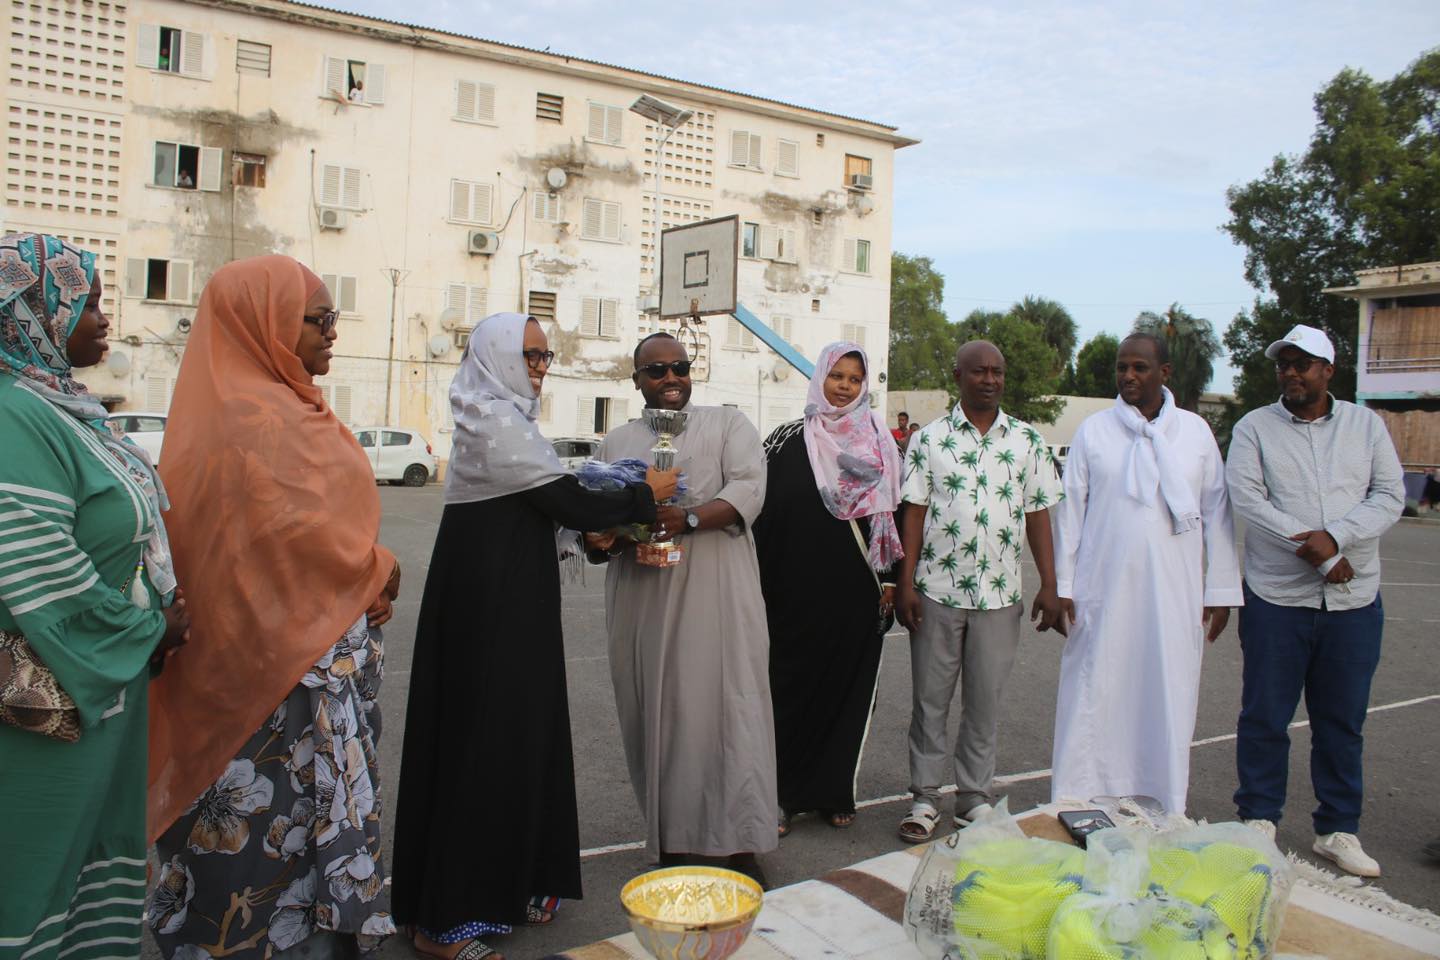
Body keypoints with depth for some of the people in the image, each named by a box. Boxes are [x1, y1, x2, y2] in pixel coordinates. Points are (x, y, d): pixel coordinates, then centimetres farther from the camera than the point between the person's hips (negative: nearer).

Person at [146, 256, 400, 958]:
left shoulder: (287, 408, 13)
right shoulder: (258, 420, -18)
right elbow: (303, 533, -24)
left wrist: (371, 576, 1)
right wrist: (379, 571, -8)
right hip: (284, 666, -10)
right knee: (285, 819, 2)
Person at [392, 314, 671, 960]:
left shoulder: (499, 418, 15)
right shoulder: (498, 424, -15)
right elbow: (568, 501, -17)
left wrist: (594, 531, 5)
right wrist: (646, 495, -4)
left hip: (506, 596, 9)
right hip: (493, 600, -9)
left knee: (518, 729, 14)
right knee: (487, 736, -3)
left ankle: (509, 883, 27)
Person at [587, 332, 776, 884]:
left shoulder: (728, 424, 8)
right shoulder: (618, 442, 18)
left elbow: (748, 489, -6)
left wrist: (689, 519, -21)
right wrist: (602, 535, -8)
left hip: (716, 593, -3)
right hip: (643, 595, 3)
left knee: (728, 704, -6)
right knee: (657, 710, 3)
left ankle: (741, 845, 1)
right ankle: (673, 840, 14)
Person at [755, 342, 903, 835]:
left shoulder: (880, 443, 6)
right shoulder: (786, 441, -1)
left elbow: (892, 512, 9)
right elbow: (763, 513, -2)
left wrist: (890, 579, 4)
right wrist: (758, 586, -6)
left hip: (857, 595, 2)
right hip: (798, 591, -2)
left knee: (848, 688, 8)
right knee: (792, 688, 4)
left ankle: (833, 791, 22)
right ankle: (781, 794, 16)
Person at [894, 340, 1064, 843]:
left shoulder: (1027, 440, 6)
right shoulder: (930, 438, 1)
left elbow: (1038, 515, 7)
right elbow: (914, 514, 0)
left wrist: (1049, 584, 1)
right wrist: (905, 584, -6)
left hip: (1000, 594, 1)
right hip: (937, 590, -1)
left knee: (985, 701, 10)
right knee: (930, 698, 6)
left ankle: (975, 797, 24)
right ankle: (925, 797, 19)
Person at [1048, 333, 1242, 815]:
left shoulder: (1196, 431, 7)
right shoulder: (1094, 430, 4)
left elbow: (1216, 513, 8)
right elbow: (1070, 509, 3)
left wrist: (1220, 589, 5)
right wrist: (1061, 585, -1)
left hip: (1174, 595, 1)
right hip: (1103, 592, -1)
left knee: (1169, 702, 6)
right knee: (1094, 701, 1)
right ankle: (1074, 809, 11)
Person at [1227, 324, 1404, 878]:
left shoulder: (1365, 425, 8)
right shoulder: (1254, 428, 1)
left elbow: (1389, 497, 0)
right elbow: (1245, 498, -11)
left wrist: (1336, 537, -17)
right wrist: (1315, 552, -16)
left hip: (1353, 601, 2)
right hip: (1276, 598, -2)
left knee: (1343, 722, 10)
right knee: (1265, 717, 4)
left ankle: (1338, 830, 23)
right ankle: (1259, 820, 19)